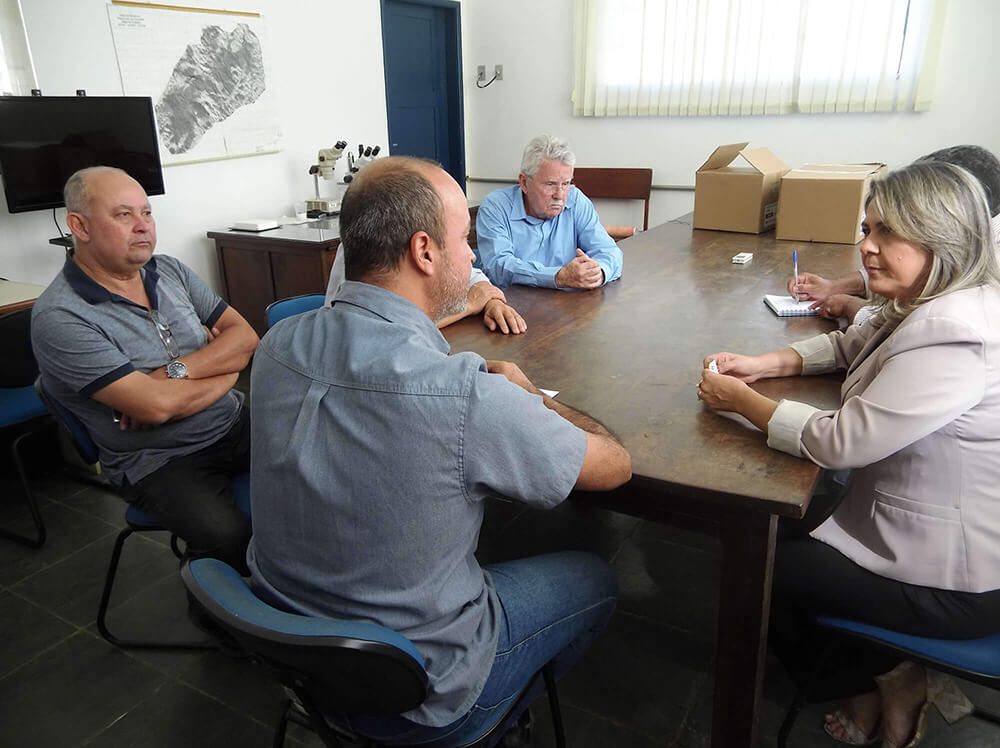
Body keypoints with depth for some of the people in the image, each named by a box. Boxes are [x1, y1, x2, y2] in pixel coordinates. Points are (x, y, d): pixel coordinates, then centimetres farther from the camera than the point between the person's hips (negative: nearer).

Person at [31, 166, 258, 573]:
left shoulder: (170, 270, 8)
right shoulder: (59, 318, -14)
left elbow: (245, 337, 2)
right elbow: (156, 406, -23)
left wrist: (175, 371, -14)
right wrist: (223, 370, -6)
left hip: (235, 424, 6)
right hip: (160, 460, -6)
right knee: (228, 537, -32)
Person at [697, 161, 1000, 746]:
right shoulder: (927, 308, 1)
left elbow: (841, 442, -31)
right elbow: (851, 345, 16)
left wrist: (742, 401, -17)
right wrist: (765, 364, -1)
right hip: (923, 535, 9)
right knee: (782, 531, 18)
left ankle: (879, 680, 21)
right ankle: (882, 682, 25)